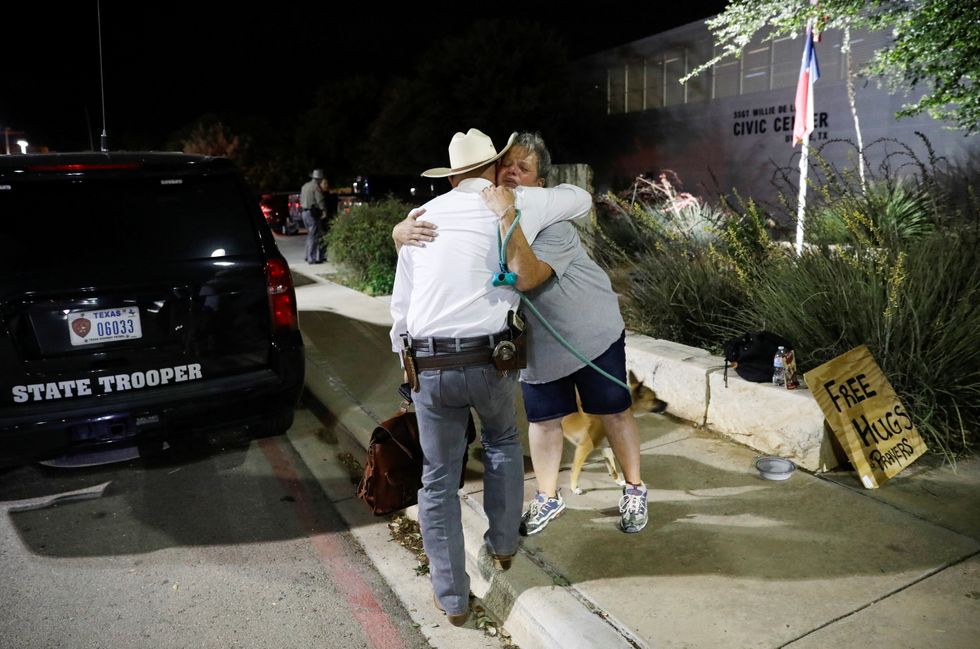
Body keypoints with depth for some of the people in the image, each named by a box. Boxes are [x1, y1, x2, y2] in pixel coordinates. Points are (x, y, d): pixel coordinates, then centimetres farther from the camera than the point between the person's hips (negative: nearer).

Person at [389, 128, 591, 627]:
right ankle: (503, 542, 42)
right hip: (488, 361, -1)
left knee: (438, 480, 17)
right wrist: (544, 196, 40)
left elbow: (401, 304, 15)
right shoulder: (515, 206, 4)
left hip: (427, 367, 2)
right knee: (502, 442, 30)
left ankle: (452, 597, 26)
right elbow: (582, 200, 21)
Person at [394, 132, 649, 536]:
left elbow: (525, 278, -42)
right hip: (535, 339, 4)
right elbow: (404, 229, -12)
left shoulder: (554, 223, -25)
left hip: (592, 331, -3)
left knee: (614, 412, 8)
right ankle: (547, 498, 32)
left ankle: (634, 490, 30)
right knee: (543, 419, 13)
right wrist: (406, 229, -36)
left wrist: (508, 218, -45)